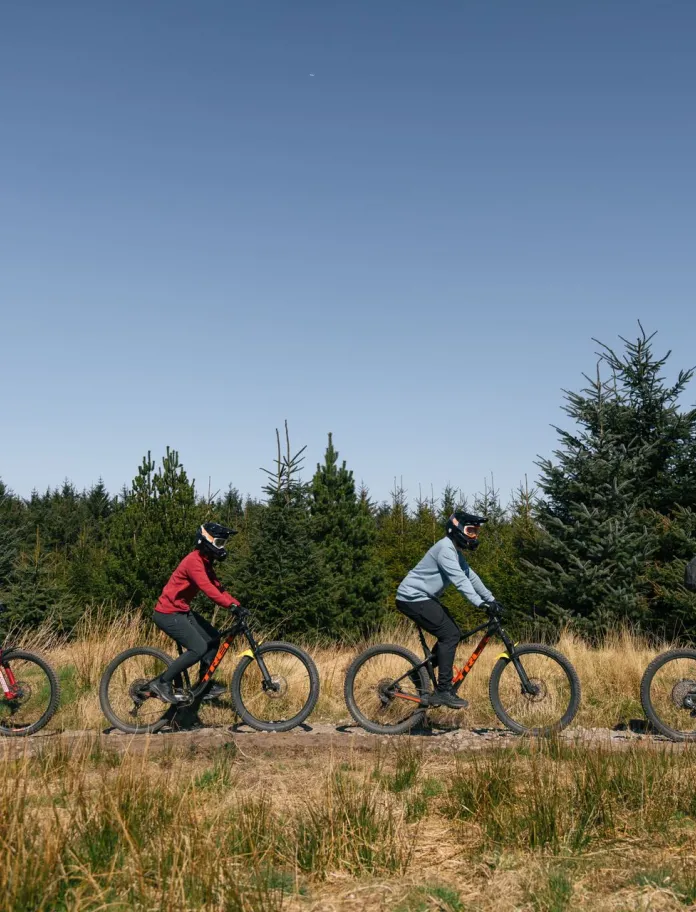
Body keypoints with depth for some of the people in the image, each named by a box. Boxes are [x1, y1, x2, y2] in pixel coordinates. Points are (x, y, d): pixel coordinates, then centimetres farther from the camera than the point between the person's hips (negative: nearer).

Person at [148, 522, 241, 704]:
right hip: (169, 614, -10)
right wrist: (231, 605, -35)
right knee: (199, 648, -18)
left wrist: (236, 604, -3)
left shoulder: (205, 562, 11)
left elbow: (217, 587, 9)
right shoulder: (194, 561, -21)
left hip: (182, 611, 10)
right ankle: (161, 683, -6)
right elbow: (208, 589, -32)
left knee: (213, 638, 5)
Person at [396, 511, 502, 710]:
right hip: (413, 598, -10)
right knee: (450, 634, -15)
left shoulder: (456, 551, 16)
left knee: (452, 634, 8)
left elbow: (471, 577, 15)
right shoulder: (445, 549, -17)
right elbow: (460, 580, -28)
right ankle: (443, 691, -14)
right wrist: (480, 603, -35)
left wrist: (491, 599, 9)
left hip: (422, 598, 10)